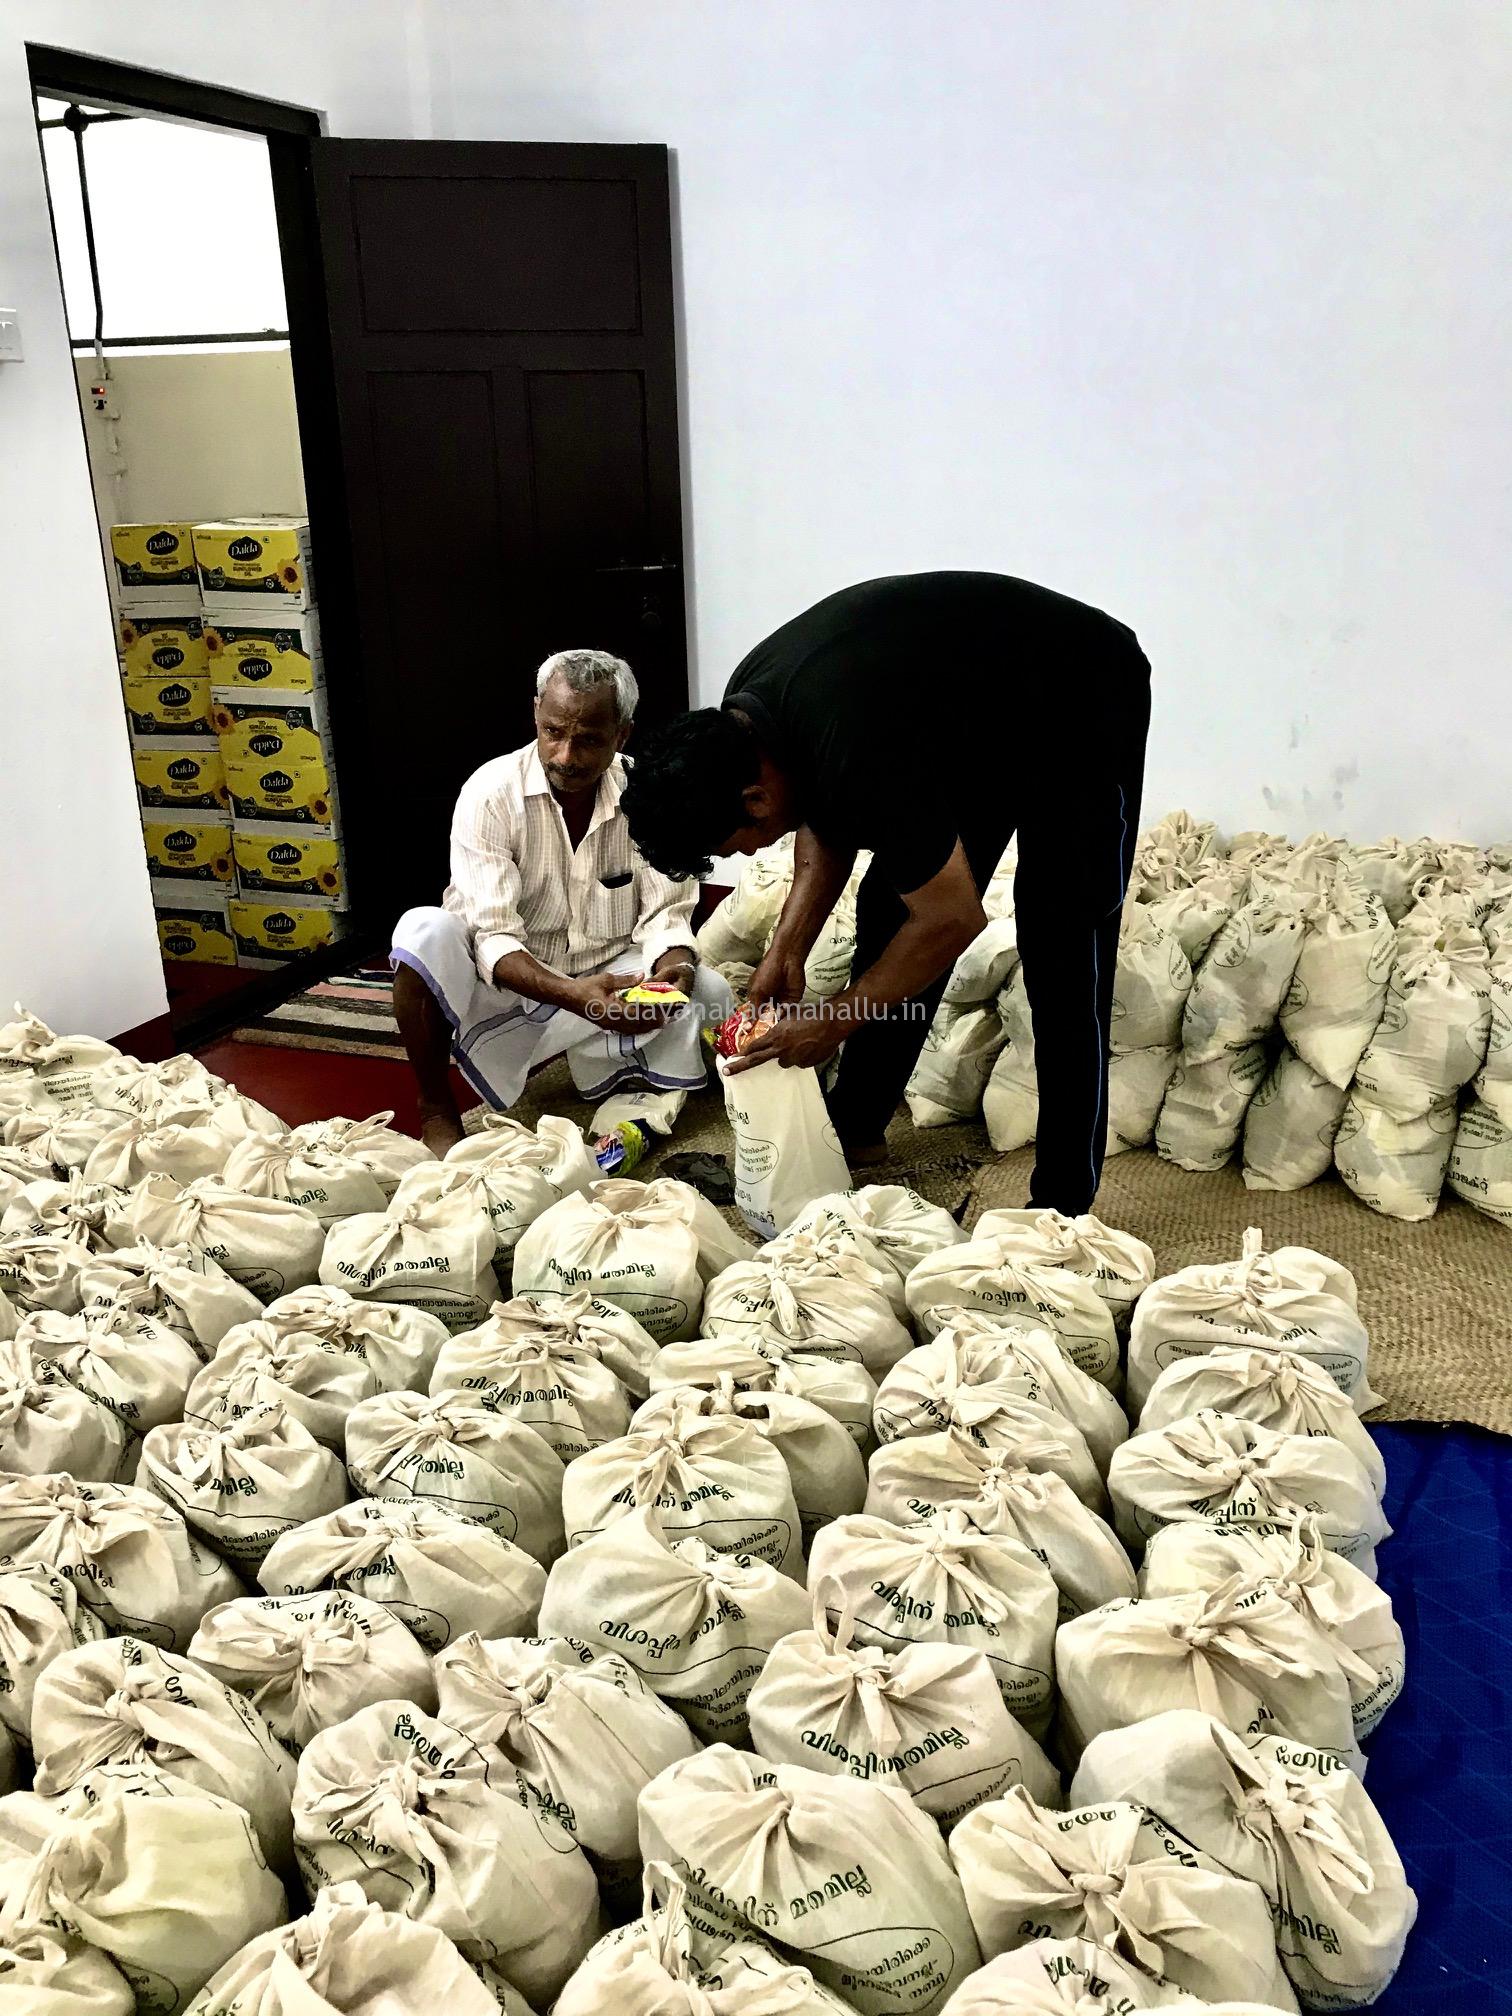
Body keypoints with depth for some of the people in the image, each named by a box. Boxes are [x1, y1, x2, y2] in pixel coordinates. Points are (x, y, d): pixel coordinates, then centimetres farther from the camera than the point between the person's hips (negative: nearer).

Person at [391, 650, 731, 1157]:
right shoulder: (491, 793, -18)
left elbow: (665, 914, -9)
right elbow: (494, 939, -24)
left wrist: (673, 970, -34)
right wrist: (572, 995, -43)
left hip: (608, 980, 2)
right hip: (508, 982, -1)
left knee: (709, 994, -23)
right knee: (425, 932, -31)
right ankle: (436, 1111, -12)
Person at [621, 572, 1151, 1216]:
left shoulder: (859, 754, -38)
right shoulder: (741, 712, -12)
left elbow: (952, 919, -28)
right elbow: (824, 827, 5)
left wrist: (832, 1023, -18)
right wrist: (786, 953, -6)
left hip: (1085, 705, -8)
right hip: (974, 714, 9)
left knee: (1062, 948, -14)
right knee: (889, 907, 5)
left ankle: (1064, 1203, -5)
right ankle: (853, 1130, 18)